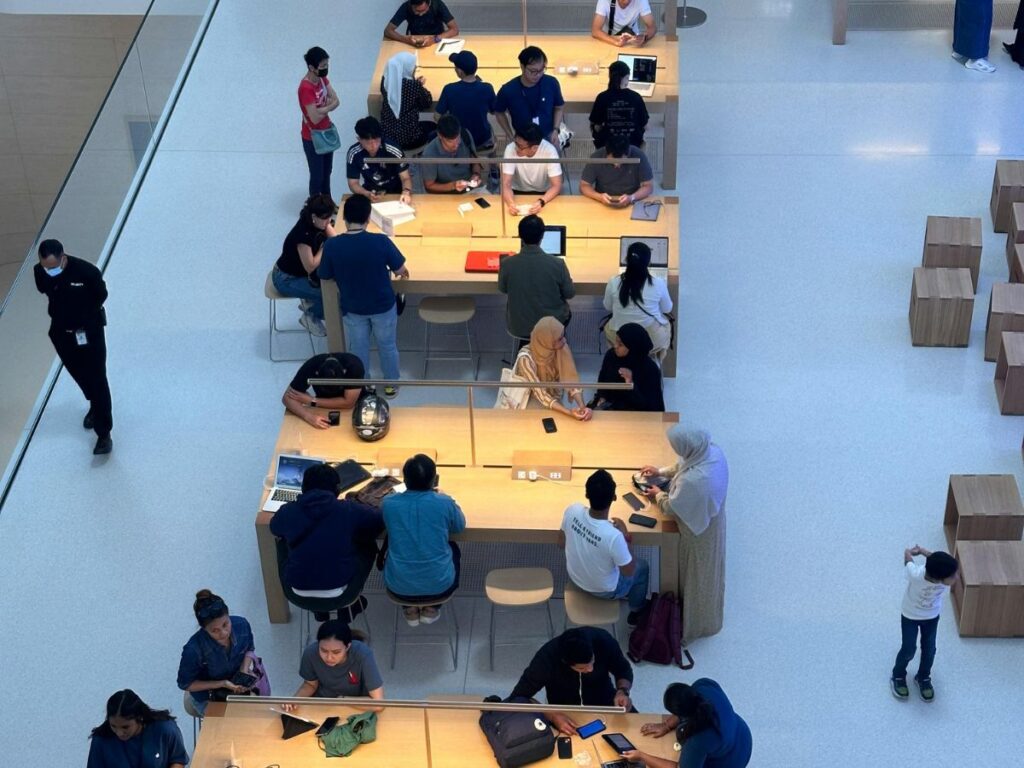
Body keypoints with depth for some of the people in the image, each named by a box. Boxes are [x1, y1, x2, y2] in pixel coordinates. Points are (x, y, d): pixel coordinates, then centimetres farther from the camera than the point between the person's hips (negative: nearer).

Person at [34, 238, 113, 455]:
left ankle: (104, 434, 2)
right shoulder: (39, 272, -15)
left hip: (89, 331, -4)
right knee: (80, 376, 22)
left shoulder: (86, 271, -27)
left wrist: (83, 316, -6)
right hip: (61, 332, 4)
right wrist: (59, 313, 2)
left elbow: (101, 295, -8)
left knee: (97, 379, -3)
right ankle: (95, 406, 50)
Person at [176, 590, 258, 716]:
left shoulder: (241, 625, -20)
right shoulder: (194, 650, -32)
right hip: (208, 700, -4)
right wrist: (222, 684, -23)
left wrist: (244, 670, -15)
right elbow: (185, 684, -15)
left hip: (238, 686, 4)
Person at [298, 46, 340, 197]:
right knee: (317, 176, 7)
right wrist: (327, 107, -14)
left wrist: (322, 108, -21)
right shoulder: (306, 88, -31)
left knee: (327, 172, 24)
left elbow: (336, 101, -4)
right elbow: (315, 118, -31)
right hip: (313, 138, -8)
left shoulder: (322, 78, -4)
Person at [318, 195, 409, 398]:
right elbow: (400, 270, -14)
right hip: (383, 305, -1)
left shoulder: (332, 245, -22)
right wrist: (402, 271, 11)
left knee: (358, 348, 23)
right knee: (387, 345, 24)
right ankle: (391, 384, 41)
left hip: (352, 307, 1)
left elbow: (324, 276, -7)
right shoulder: (381, 242, -26)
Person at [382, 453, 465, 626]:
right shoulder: (444, 503, -12)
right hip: (439, 585, -1)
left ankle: (410, 609, 29)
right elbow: (460, 527, 10)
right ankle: (432, 608, 27)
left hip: (399, 587, 1)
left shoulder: (389, 503, -9)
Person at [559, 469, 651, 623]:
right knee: (642, 567, 24)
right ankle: (636, 612, 46)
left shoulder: (572, 511, -27)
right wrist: (626, 536, -14)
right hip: (603, 591, -4)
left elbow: (562, 544, -6)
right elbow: (628, 572, -22)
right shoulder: (613, 536, -41)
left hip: (575, 577, 4)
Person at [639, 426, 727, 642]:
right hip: (712, 520, 8)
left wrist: (658, 494, -3)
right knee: (707, 572, 32)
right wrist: (661, 472, 5)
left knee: (697, 576, 20)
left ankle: (696, 623, 46)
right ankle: (705, 616, 57)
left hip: (698, 532, -8)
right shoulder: (712, 451, -21)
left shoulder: (691, 480, -44)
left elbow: (672, 507, -22)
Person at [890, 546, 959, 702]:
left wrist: (922, 551, -2)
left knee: (929, 649, 16)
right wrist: (910, 552, 0)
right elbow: (907, 552, -23)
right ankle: (898, 677, 38)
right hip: (911, 616, -3)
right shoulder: (915, 574, -43)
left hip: (932, 616, 3)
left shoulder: (945, 570, -35)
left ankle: (923, 678, 43)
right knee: (909, 650, 10)